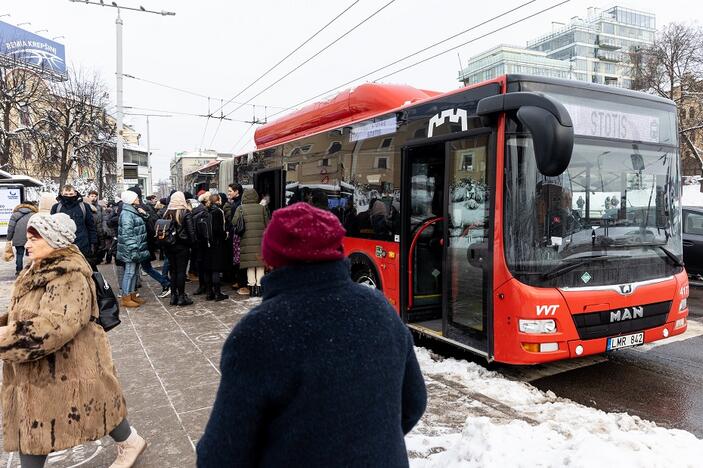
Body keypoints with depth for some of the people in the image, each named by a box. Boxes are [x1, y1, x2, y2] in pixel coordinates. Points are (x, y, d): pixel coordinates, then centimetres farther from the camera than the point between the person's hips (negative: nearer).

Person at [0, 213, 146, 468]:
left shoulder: (70, 275, -24)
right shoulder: (38, 271, 8)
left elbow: (53, 326, -34)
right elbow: (24, 315, 20)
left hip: (69, 368, -9)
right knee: (30, 429, 14)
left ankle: (130, 442, 36)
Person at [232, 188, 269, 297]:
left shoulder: (241, 208, -1)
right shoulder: (262, 208, 3)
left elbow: (234, 222, -6)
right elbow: (267, 224, 6)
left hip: (247, 240, -1)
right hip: (261, 240, 1)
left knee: (250, 266, 7)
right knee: (260, 265, 8)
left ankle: (252, 286, 9)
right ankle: (259, 286, 9)